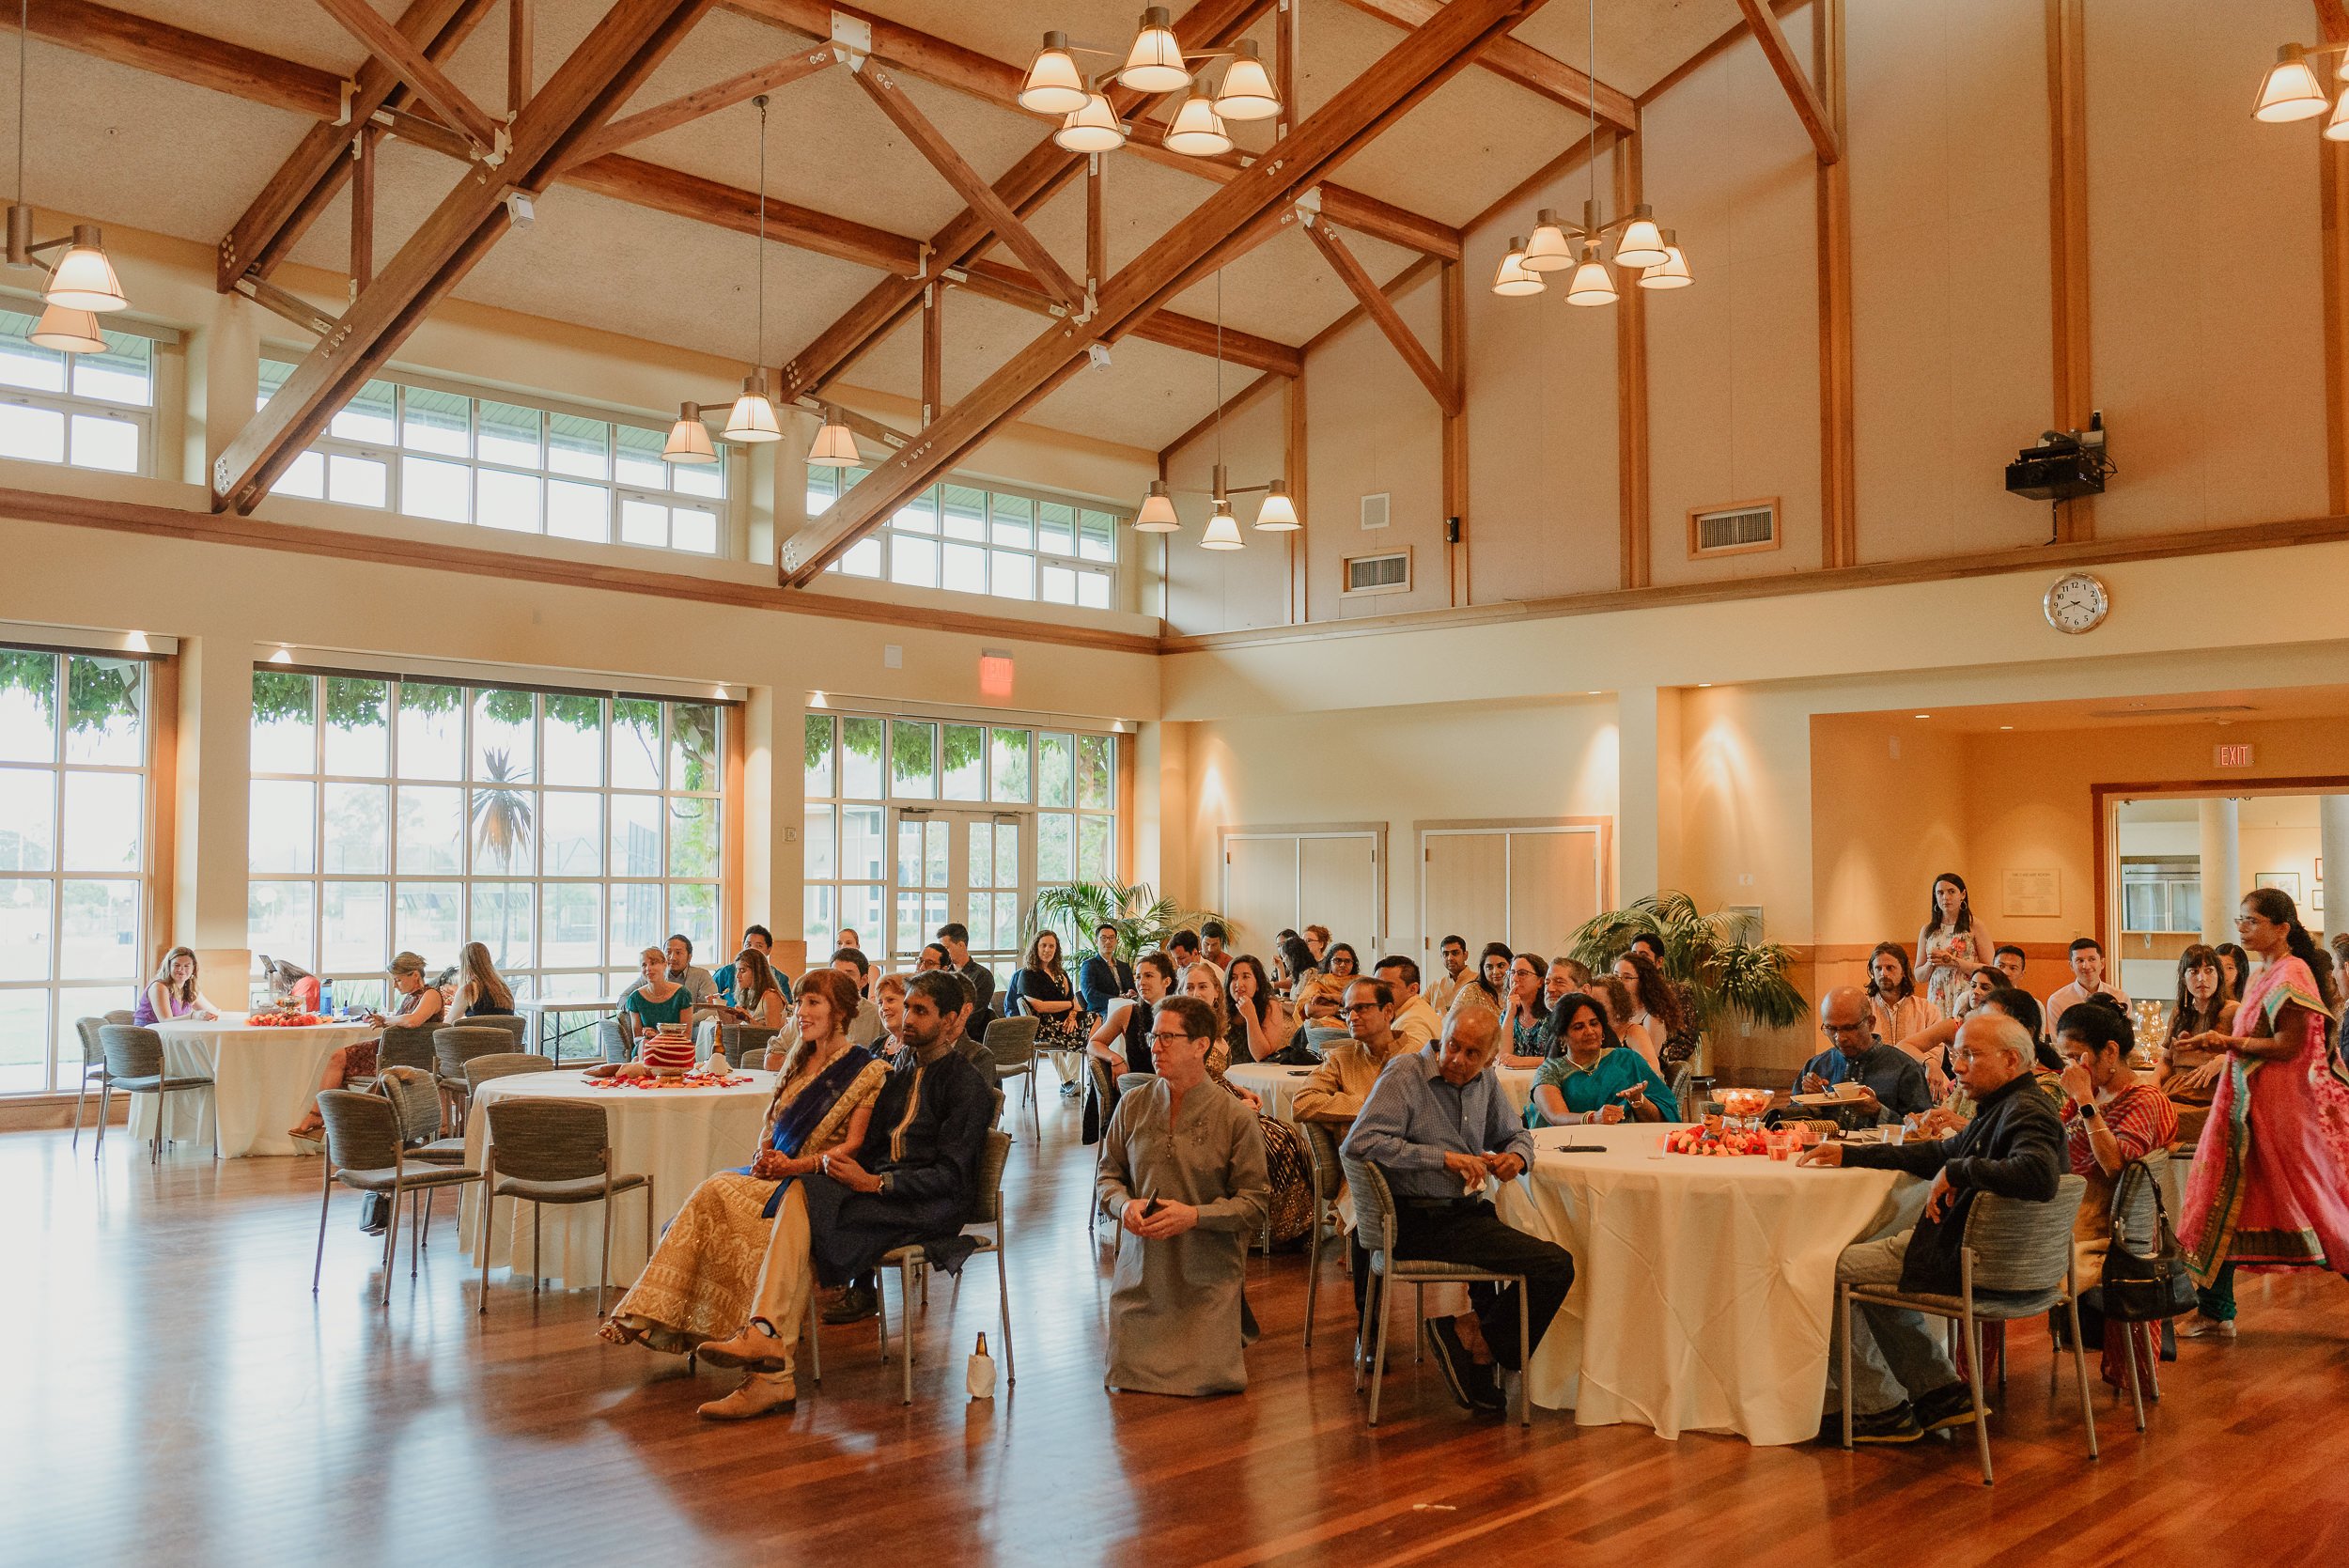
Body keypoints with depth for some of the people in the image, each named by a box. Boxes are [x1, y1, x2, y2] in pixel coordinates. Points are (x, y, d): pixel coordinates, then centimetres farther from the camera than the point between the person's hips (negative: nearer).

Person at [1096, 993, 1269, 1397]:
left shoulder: (1236, 1118, -8)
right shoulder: (1133, 1106, 3)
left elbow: (1254, 1204, -8)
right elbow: (1107, 1176, 10)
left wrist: (1195, 1215, -22)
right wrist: (1125, 1205, -13)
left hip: (1207, 1276, -3)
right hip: (1140, 1272, 3)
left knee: (1207, 1383, -9)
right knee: (1126, 1379, -2)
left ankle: (1237, 1322, 24)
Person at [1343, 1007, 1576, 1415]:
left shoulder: (1486, 1083, 11)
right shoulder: (1405, 1075, -10)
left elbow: (1515, 1132, 27)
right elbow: (1360, 1143, -22)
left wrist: (1516, 1156, 1)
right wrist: (1445, 1157, -22)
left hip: (1467, 1210, 9)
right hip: (1420, 1224, -9)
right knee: (1555, 1266, -15)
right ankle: (1482, 1345, 2)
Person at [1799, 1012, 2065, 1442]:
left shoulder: (2027, 1113, -21)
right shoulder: (2003, 1108, 12)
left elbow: (2038, 1176, -42)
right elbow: (1940, 1153, 22)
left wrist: (1958, 1171, -29)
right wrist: (1850, 1154, 19)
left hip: (1965, 1261, -11)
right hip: (1959, 1244, 11)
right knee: (1866, 1266, 30)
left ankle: (1884, 1410, 3)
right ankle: (1941, 1394, 22)